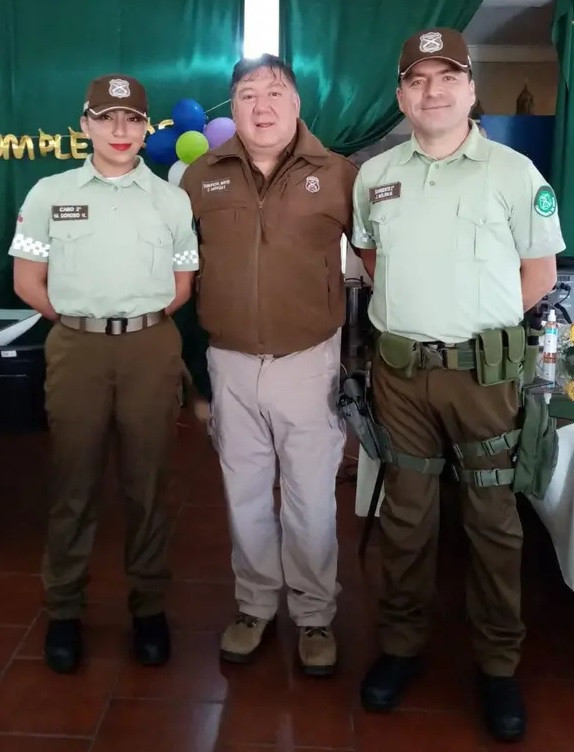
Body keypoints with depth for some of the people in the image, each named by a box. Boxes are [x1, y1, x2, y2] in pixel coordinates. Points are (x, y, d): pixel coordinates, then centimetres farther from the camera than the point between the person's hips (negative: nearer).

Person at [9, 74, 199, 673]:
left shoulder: (171, 199, 8)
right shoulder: (49, 194, 5)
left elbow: (181, 285, 11)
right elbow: (27, 282, 5)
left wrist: (141, 320, 1)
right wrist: (82, 320, 2)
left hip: (151, 349, 1)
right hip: (75, 348, 0)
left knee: (146, 483, 7)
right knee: (73, 483, 5)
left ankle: (149, 605, 20)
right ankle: (63, 610, 18)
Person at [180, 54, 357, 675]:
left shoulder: (337, 174, -4)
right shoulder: (201, 177, 2)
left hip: (309, 361, -2)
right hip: (231, 364, 3)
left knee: (311, 500, 7)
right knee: (245, 496, 15)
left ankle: (315, 615, 27)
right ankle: (255, 606, 34)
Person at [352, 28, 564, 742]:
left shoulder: (513, 171, -1)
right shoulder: (374, 175, 9)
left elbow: (540, 270, 3)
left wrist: (477, 318, 0)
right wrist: (412, 307, 10)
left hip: (482, 370, -2)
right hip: (399, 368, 3)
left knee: (493, 519, 5)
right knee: (405, 513, 12)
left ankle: (497, 663, 20)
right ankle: (401, 643, 27)